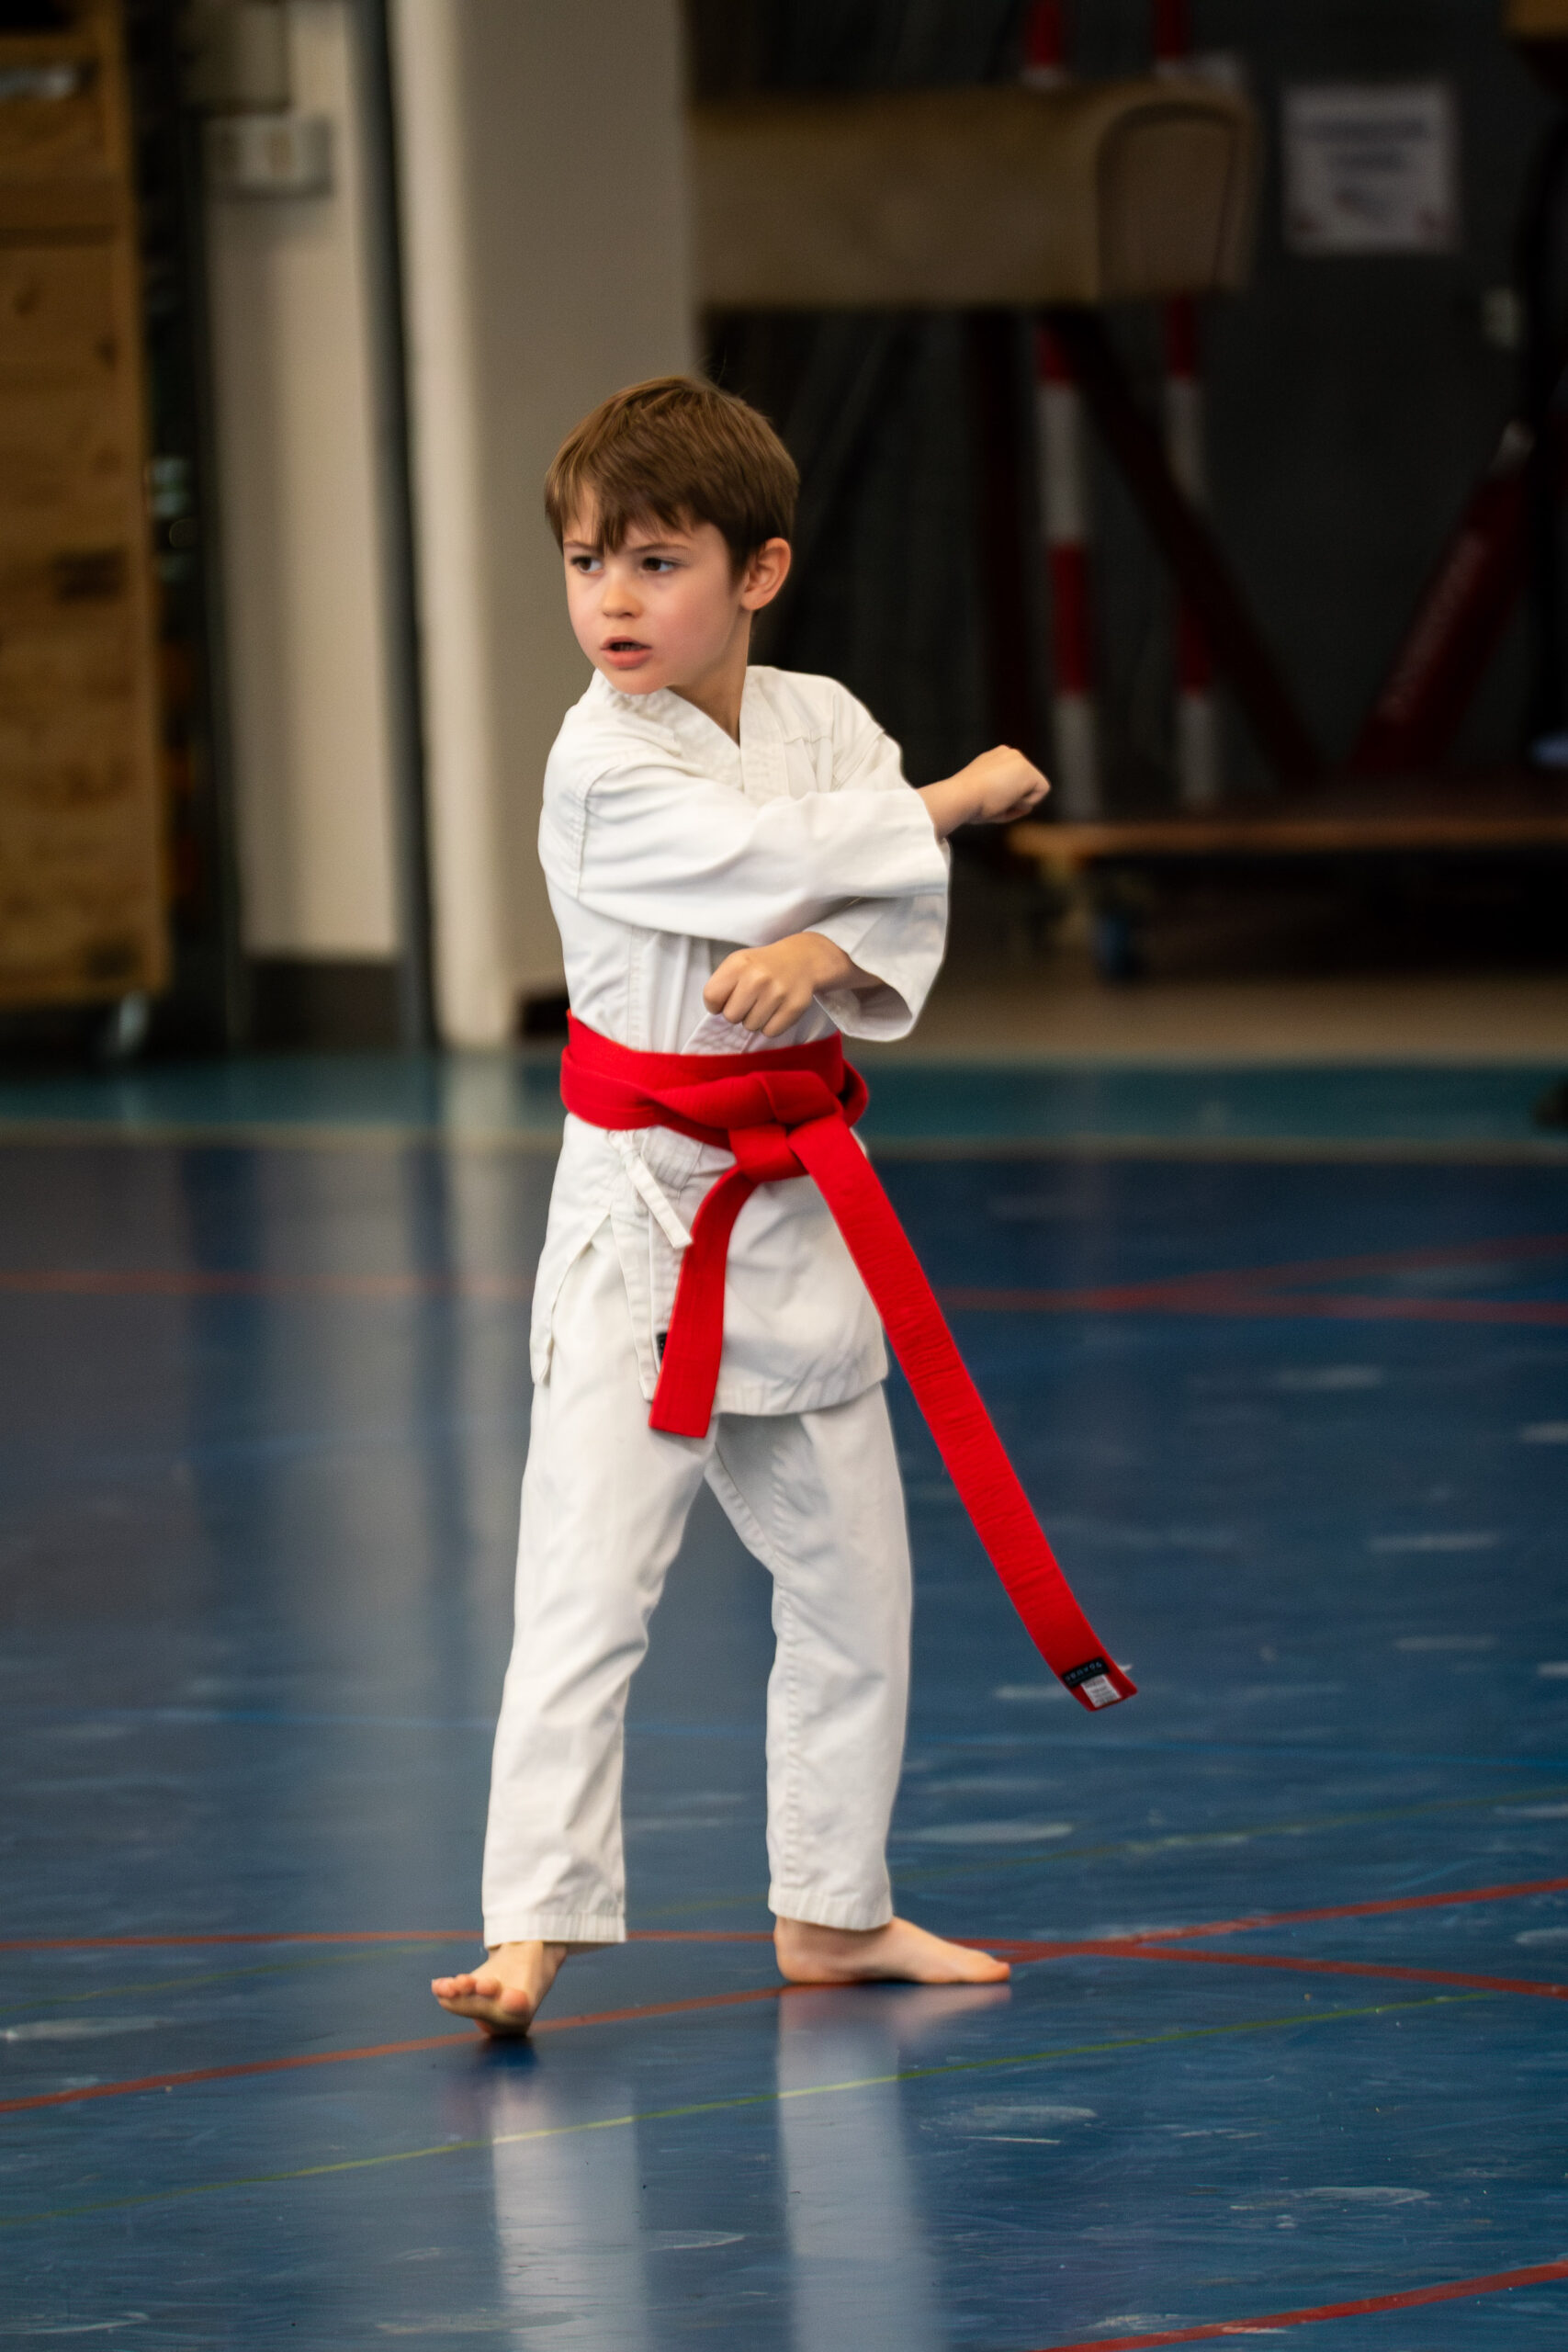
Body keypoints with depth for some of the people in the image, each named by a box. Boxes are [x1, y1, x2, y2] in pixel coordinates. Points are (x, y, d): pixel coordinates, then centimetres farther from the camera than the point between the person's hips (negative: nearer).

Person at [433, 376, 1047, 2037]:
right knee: (586, 1589, -13)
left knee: (853, 1587, 14)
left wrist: (821, 957, -23)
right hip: (640, 1217, -6)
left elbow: (903, 918, -2)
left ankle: (832, 1912, 27)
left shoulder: (821, 721, 4)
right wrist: (953, 803, -6)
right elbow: (770, 857, -20)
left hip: (796, 1213, 6)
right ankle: (530, 1930, -13)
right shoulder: (605, 766, -14)